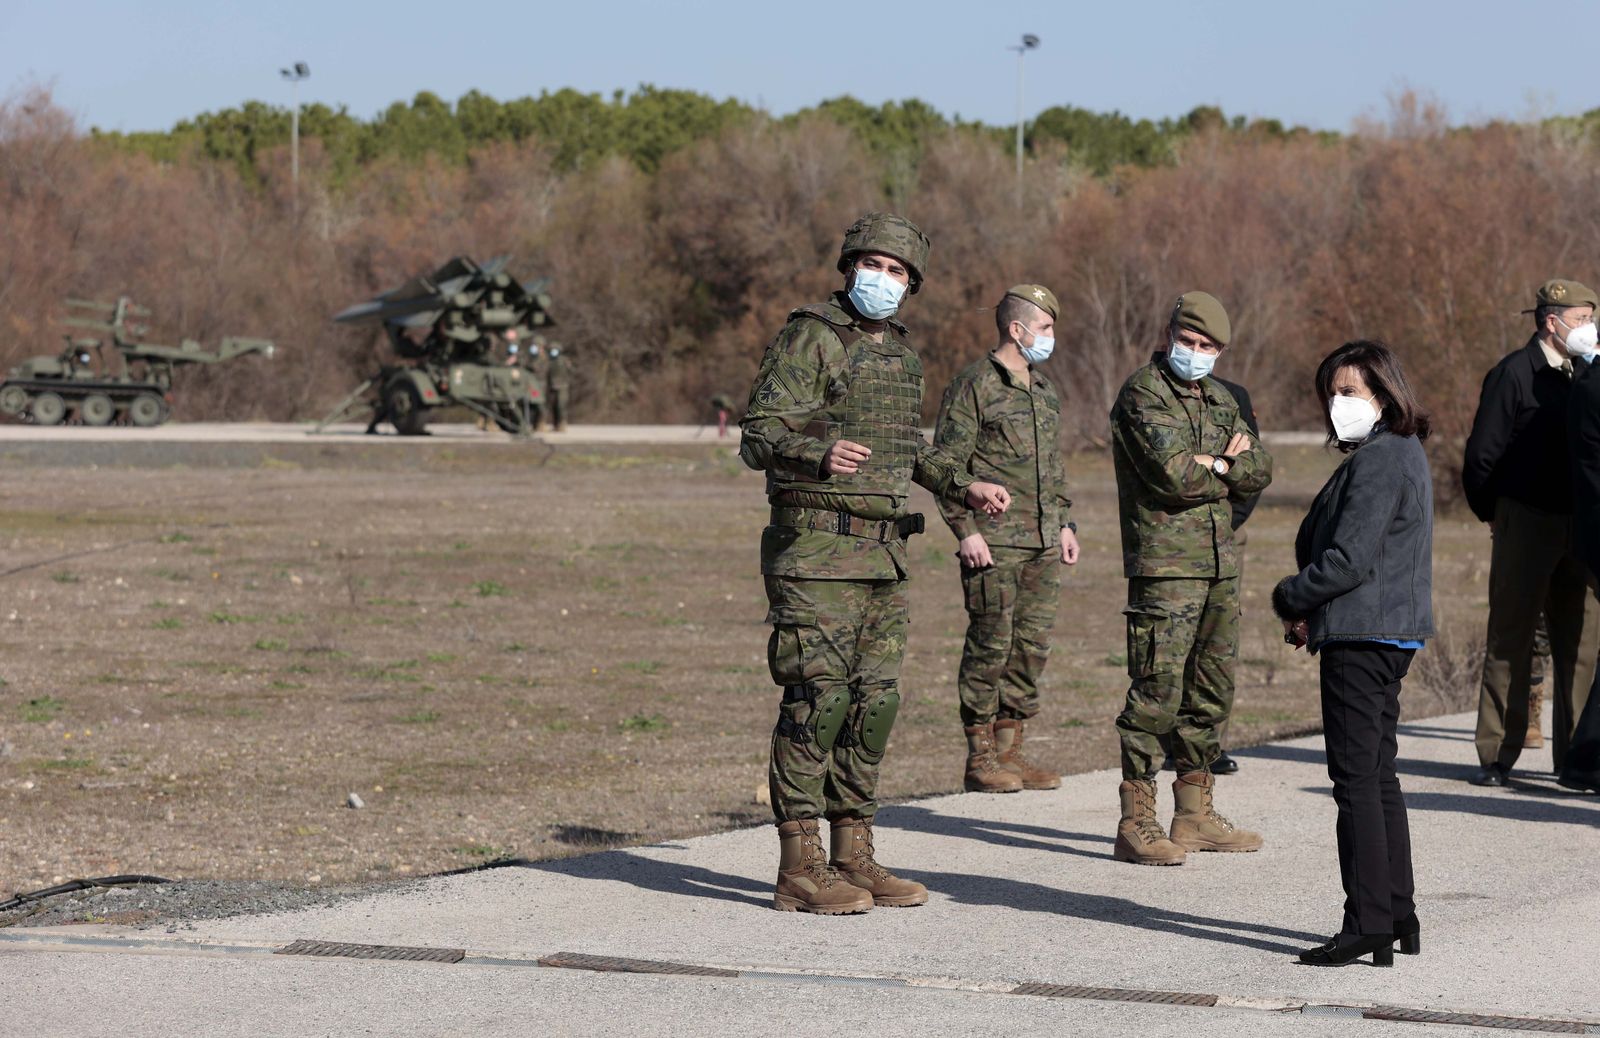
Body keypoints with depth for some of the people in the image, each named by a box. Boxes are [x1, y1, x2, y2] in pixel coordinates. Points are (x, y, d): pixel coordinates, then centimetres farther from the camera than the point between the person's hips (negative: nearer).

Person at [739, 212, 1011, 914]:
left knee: (874, 700, 9)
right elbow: (758, 437, -15)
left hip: (883, 552, 8)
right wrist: (819, 455, -34)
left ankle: (852, 857, 16)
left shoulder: (898, 350, 16)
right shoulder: (809, 338, -8)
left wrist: (964, 487, 18)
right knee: (817, 699, -10)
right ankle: (799, 870, -8)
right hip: (818, 547, -8)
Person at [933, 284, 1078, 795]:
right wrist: (966, 529, -16)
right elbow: (947, 462, -10)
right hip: (994, 542, -7)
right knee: (990, 645, -6)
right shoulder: (974, 385, -6)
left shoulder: (1046, 392, 18)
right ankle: (980, 757, -1)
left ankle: (1010, 748, 14)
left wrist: (1065, 524, 19)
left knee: (1032, 646, 7)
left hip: (1043, 544, 7)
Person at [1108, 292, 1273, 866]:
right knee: (1157, 692, -11)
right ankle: (1136, 823, -9)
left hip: (1220, 563, 8)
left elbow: (1259, 470, 9)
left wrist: (1213, 467, -8)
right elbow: (1175, 475, -19)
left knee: (1211, 691, 12)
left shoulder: (1218, 399, 17)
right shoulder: (1143, 393, -7)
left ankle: (1195, 814, 20)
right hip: (1165, 565, -8)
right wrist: (1227, 467, -2)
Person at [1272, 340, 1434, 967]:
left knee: (1356, 779, -9)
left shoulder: (1377, 462, -16)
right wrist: (1311, 611, 10)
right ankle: (1398, 918, 18)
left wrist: (1290, 598, -5)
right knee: (1378, 775, 14)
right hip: (1391, 636, 11)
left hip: (1361, 635, -11)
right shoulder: (1405, 455, 17)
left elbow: (1351, 559, -21)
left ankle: (1367, 922, -10)